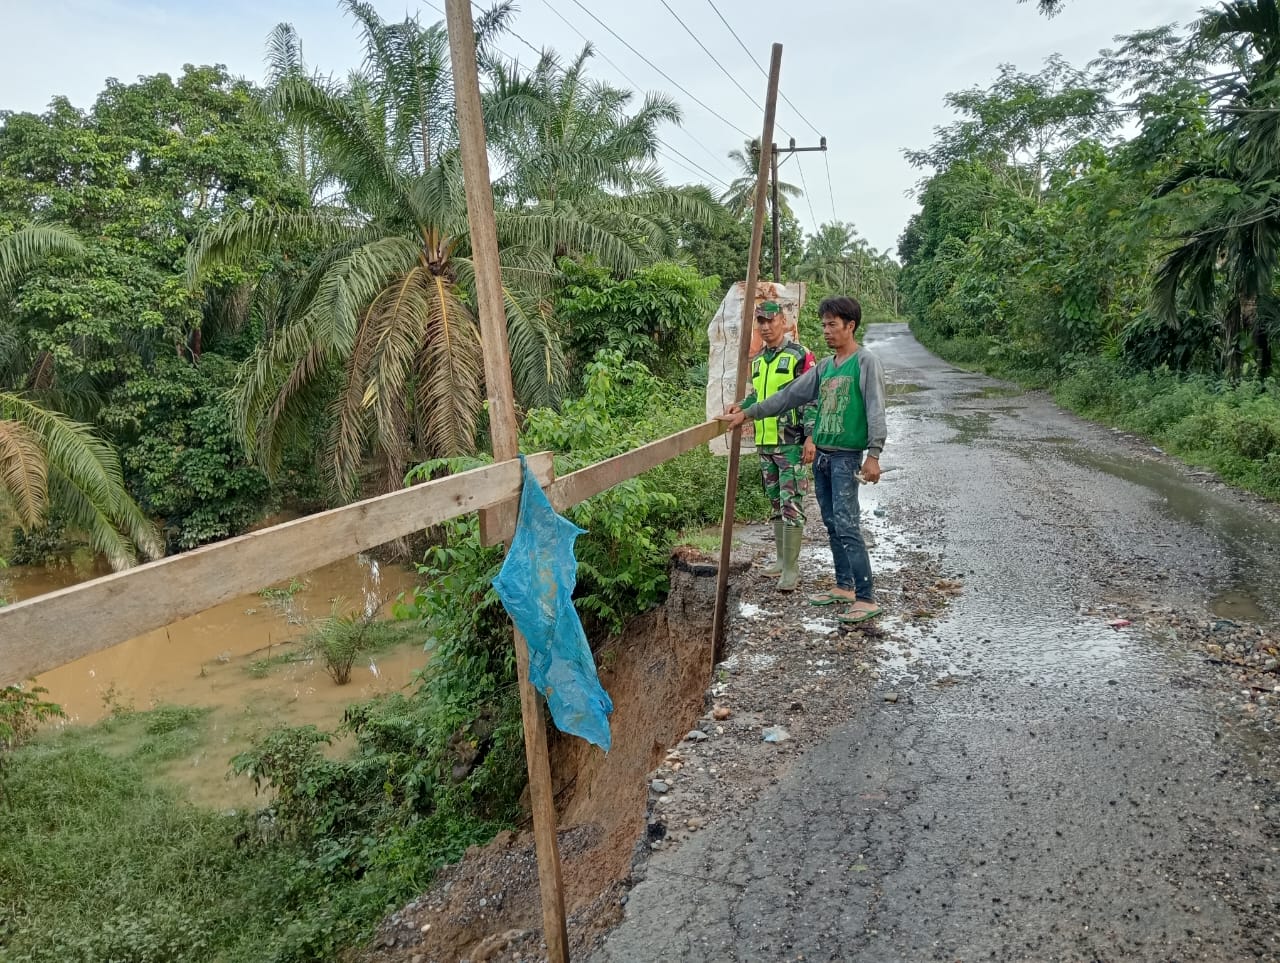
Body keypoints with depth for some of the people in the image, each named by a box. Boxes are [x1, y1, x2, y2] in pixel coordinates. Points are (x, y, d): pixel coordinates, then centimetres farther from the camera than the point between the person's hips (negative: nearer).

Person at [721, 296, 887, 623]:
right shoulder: (823, 367, 14)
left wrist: (873, 455, -21)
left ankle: (866, 598, -9)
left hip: (847, 456, -7)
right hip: (821, 455, 7)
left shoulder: (866, 363, -6)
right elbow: (788, 396, 15)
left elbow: (875, 411, -13)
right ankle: (844, 586, 21)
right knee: (832, 524, 11)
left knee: (846, 525, -12)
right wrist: (748, 412, 12)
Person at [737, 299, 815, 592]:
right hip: (764, 443, 8)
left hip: (791, 443, -7)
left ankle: (791, 568, -3)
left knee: (791, 505, -8)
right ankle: (782, 559, 25)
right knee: (775, 504, 14)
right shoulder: (757, 360, 14)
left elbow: (811, 399, -11)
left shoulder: (800, 356, -7)